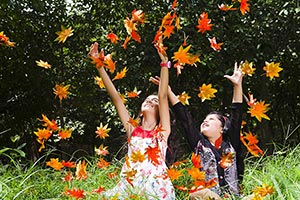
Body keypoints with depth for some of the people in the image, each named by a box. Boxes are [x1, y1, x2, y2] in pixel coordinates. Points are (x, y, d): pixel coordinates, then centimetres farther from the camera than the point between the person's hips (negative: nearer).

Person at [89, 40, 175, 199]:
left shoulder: (162, 131, 14)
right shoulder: (132, 130, 21)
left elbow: (163, 96, 4)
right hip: (131, 185, 2)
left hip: (157, 185, -2)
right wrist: (99, 66, 14)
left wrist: (164, 63, -4)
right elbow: (115, 97, 17)